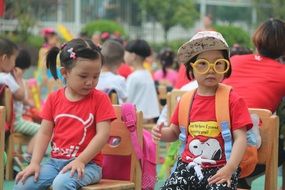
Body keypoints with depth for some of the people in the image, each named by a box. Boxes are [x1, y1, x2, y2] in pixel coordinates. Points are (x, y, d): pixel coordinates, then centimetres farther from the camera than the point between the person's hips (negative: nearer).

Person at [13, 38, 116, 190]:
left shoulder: (100, 99, -2)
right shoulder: (54, 99, 9)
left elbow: (102, 134, -10)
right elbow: (44, 133, 7)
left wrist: (80, 161, -19)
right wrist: (35, 163, -6)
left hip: (86, 163, -4)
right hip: (55, 161, 4)